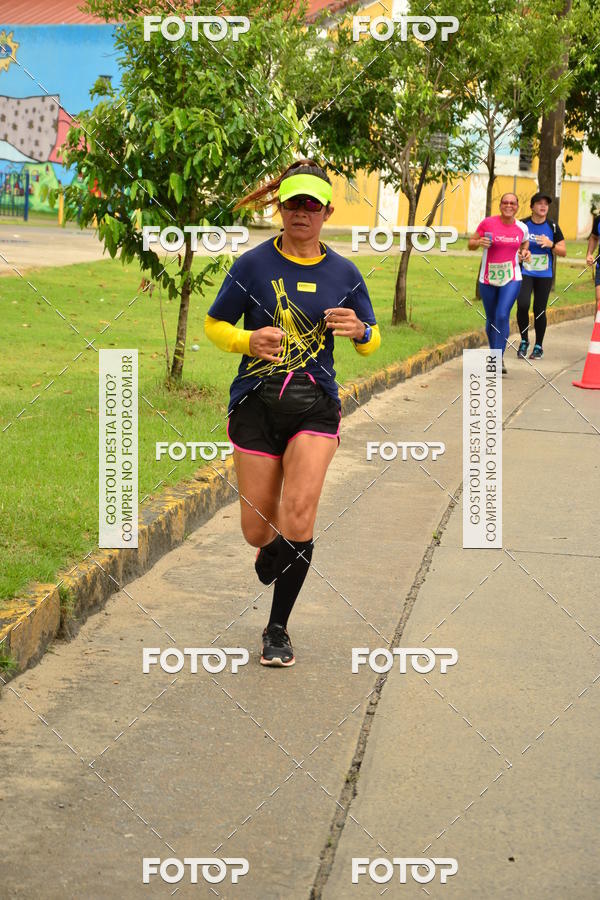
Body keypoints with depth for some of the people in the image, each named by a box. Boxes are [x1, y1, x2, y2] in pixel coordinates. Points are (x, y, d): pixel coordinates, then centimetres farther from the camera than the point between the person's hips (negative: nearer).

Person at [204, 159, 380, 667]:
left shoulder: (343, 273, 5)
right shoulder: (253, 265, -1)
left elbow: (372, 341, 13)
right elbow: (215, 325, 6)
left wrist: (360, 331, -11)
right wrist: (250, 340, -15)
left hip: (315, 405, 0)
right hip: (257, 401, 0)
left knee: (298, 519, -15)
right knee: (258, 529, 3)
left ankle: (278, 629, 4)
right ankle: (272, 545, 44)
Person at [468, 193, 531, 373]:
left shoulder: (522, 228, 1)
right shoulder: (487, 223, -5)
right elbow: (471, 244, 2)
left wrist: (525, 252, 2)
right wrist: (479, 242, -19)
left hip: (511, 279, -1)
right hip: (488, 279, 1)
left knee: (502, 316, -18)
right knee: (492, 320, 11)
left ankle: (498, 359, -15)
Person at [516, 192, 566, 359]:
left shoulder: (552, 227, 1)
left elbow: (563, 252, 2)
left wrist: (551, 245, -15)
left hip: (544, 275, 1)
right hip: (525, 273, -1)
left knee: (539, 311, 2)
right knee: (522, 305, -18)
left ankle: (538, 346, 18)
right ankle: (524, 341, 2)